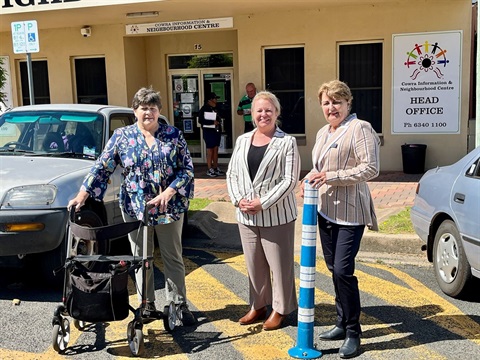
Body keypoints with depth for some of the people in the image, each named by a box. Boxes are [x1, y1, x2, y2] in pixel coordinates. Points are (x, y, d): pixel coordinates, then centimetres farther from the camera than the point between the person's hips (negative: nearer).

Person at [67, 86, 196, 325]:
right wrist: (82, 195, -8)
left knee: (173, 257, 8)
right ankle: (146, 304, 23)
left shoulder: (173, 135, 0)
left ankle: (179, 304, 19)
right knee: (141, 259, 10)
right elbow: (102, 167, -1)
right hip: (135, 208, 1)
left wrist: (169, 191, -16)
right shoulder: (122, 136, 1)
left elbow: (187, 168, -3)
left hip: (170, 207, 0)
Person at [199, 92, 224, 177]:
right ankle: (210, 170, 3)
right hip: (209, 131, -7)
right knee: (210, 151, -3)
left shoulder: (215, 108, 11)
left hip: (216, 131, 7)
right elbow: (201, 120, -15)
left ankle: (216, 168, 17)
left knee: (216, 150, 10)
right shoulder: (204, 108, -8)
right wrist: (212, 122, -19)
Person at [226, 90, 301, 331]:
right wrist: (238, 200, -6)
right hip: (246, 215, 5)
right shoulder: (242, 140, 10)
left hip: (277, 215, -5)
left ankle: (280, 309, 21)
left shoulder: (287, 142, -6)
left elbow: (290, 180, -12)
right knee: (254, 264, 15)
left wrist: (263, 203, -18)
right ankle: (258, 306, 30)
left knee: (279, 264, 5)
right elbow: (232, 173, 10)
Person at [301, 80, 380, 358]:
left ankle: (353, 332, 4)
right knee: (334, 268, 13)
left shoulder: (360, 128, -9)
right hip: (326, 209, 8)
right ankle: (343, 323, 26)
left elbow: (371, 168, -17)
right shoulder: (323, 133, 16)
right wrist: (311, 180, 5)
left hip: (350, 212, -8)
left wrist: (331, 177, -19)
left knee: (343, 270, -10)